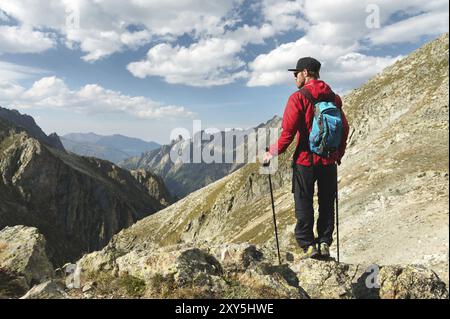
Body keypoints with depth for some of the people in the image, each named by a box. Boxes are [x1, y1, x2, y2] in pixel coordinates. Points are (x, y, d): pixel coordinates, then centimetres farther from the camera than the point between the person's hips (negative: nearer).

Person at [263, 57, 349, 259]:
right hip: (329, 161, 5)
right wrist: (339, 153, 23)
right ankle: (325, 243, 18)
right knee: (326, 204, 15)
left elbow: (288, 131, -16)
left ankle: (308, 245, 6)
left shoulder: (298, 97, -10)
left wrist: (273, 152, -6)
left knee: (304, 204, 6)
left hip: (305, 160, -5)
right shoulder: (334, 97, 8)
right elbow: (344, 128, 11)